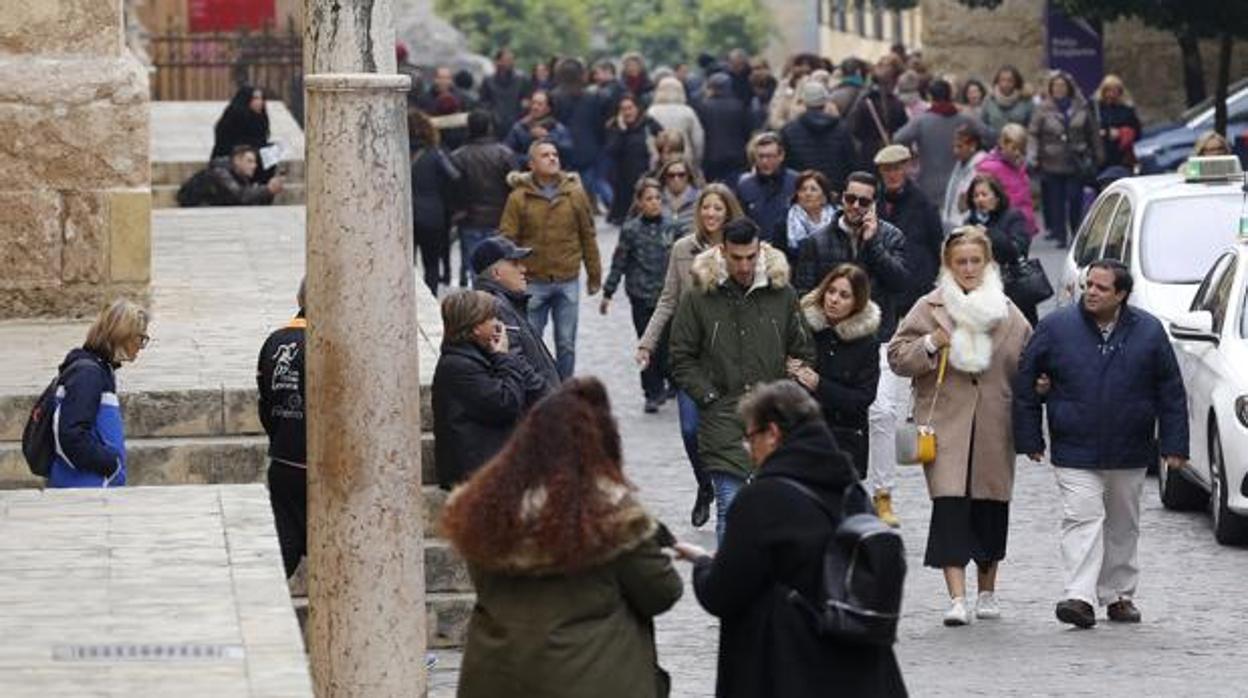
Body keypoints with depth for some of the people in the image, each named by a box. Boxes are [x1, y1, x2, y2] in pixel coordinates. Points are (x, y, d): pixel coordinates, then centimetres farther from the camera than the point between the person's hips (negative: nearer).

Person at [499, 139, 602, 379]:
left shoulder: (575, 194, 3)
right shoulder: (518, 197, -4)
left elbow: (588, 237, 8)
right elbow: (507, 240, -6)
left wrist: (594, 276, 10)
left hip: (568, 281, 2)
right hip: (533, 282, -2)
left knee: (566, 344, 8)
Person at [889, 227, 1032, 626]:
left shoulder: (1008, 313, 11)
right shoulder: (930, 309, 3)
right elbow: (897, 357, 3)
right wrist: (932, 343, -13)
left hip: (994, 428, 3)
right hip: (946, 425, -3)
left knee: (991, 510, 11)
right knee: (950, 506, -14)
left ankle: (987, 592, 28)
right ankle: (957, 598, -16)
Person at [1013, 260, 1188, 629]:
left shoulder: (1148, 332, -1)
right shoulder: (1055, 328, -4)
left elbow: (1171, 391, 3)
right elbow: (1026, 382, 2)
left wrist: (1174, 445, -1)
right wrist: (1029, 438, 0)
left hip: (1130, 454, 2)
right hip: (1075, 452, -2)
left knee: (1123, 526, 13)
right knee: (1082, 519, -14)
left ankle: (1119, 595, 26)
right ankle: (1080, 596, -22)